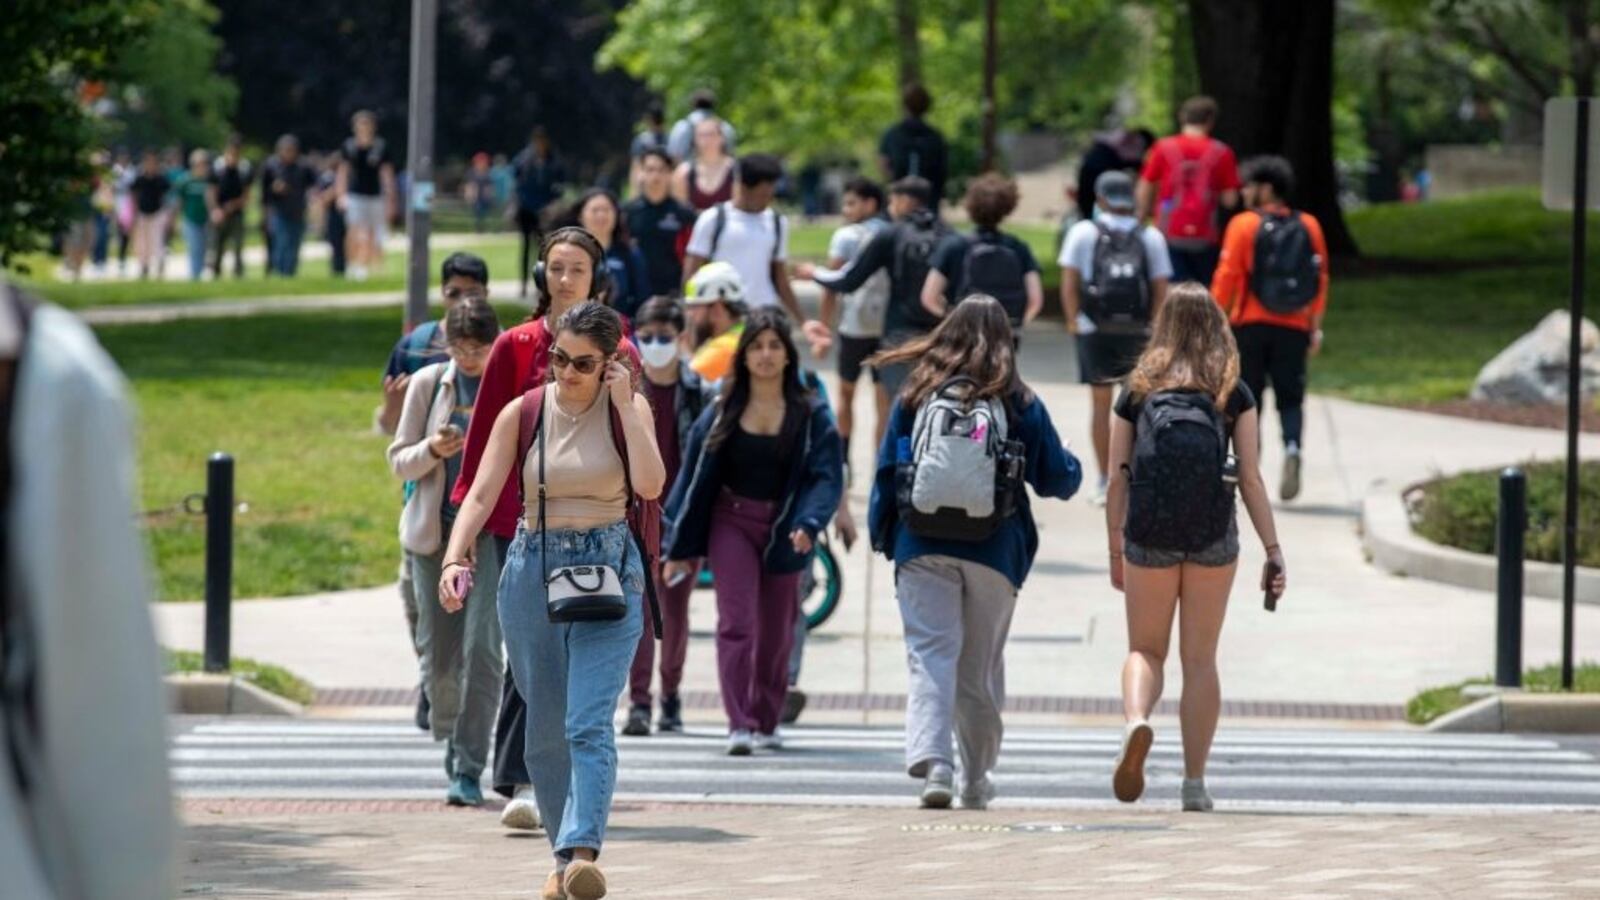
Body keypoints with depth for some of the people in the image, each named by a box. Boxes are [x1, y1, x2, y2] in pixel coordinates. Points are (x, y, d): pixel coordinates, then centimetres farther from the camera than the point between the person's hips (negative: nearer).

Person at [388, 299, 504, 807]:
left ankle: (468, 770, -11)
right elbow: (399, 461, 8)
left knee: (481, 648, -14)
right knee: (438, 654, 6)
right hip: (434, 531, 2)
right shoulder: (428, 384, 6)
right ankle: (450, 740, 32)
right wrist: (432, 450, -12)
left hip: (491, 531, -2)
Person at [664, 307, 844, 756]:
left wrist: (808, 524, -26)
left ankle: (766, 721, 25)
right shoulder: (723, 411, 1)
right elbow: (696, 478, 5)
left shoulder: (810, 414, -2)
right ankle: (738, 725, -15)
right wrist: (681, 547, 4)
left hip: (783, 530, 0)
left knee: (776, 631, 9)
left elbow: (826, 476, -8)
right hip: (731, 521, 0)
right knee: (736, 621, -12)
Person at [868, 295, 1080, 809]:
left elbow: (887, 470, 4)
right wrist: (1073, 468, 30)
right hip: (993, 553, 0)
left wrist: (881, 535, 14)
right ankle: (976, 780, 24)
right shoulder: (1020, 405, 1)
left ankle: (930, 759, -28)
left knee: (930, 655, -6)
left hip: (923, 549, 0)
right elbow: (1057, 479, 7)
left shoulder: (915, 396, 3)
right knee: (981, 668, 12)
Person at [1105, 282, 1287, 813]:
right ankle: (1194, 782, 6)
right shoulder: (1234, 393, 6)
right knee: (1200, 658, 9)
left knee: (1146, 649, 13)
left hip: (1148, 535, 0)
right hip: (1213, 535, 0)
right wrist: (1273, 551, 4)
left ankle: (1137, 722, -18)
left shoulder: (1138, 390, 8)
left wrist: (1115, 552, 16)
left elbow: (1117, 479, 7)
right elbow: (1250, 478, 0)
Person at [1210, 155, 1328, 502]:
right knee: (1290, 399, 7)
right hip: (1293, 329, 2)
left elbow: (1227, 278, -8)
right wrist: (1316, 328, 12)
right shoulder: (1309, 226, 4)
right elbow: (1321, 280, 6)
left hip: (1251, 326, -2)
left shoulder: (1244, 225, -6)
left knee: (1247, 399, 9)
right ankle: (1292, 446, -20)